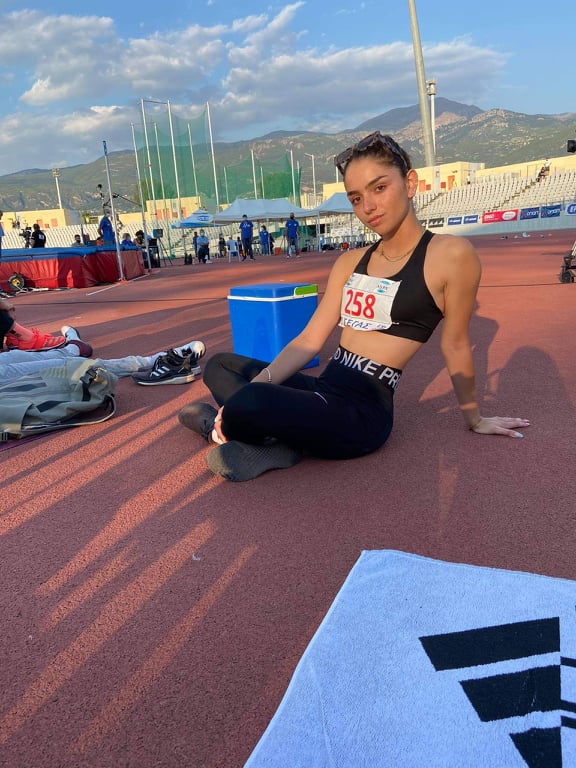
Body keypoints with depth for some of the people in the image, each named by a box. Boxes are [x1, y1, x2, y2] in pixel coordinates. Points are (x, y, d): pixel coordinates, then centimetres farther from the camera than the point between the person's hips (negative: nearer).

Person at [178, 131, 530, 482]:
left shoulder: (451, 254, -9)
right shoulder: (350, 262, 10)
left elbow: (455, 345, 1)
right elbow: (310, 340, 5)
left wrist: (474, 418, 13)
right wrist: (255, 387, -9)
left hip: (362, 413, -7)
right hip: (323, 392, 8)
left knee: (243, 408, -32)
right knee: (219, 366, 16)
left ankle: (216, 423, 4)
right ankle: (272, 436, -6)